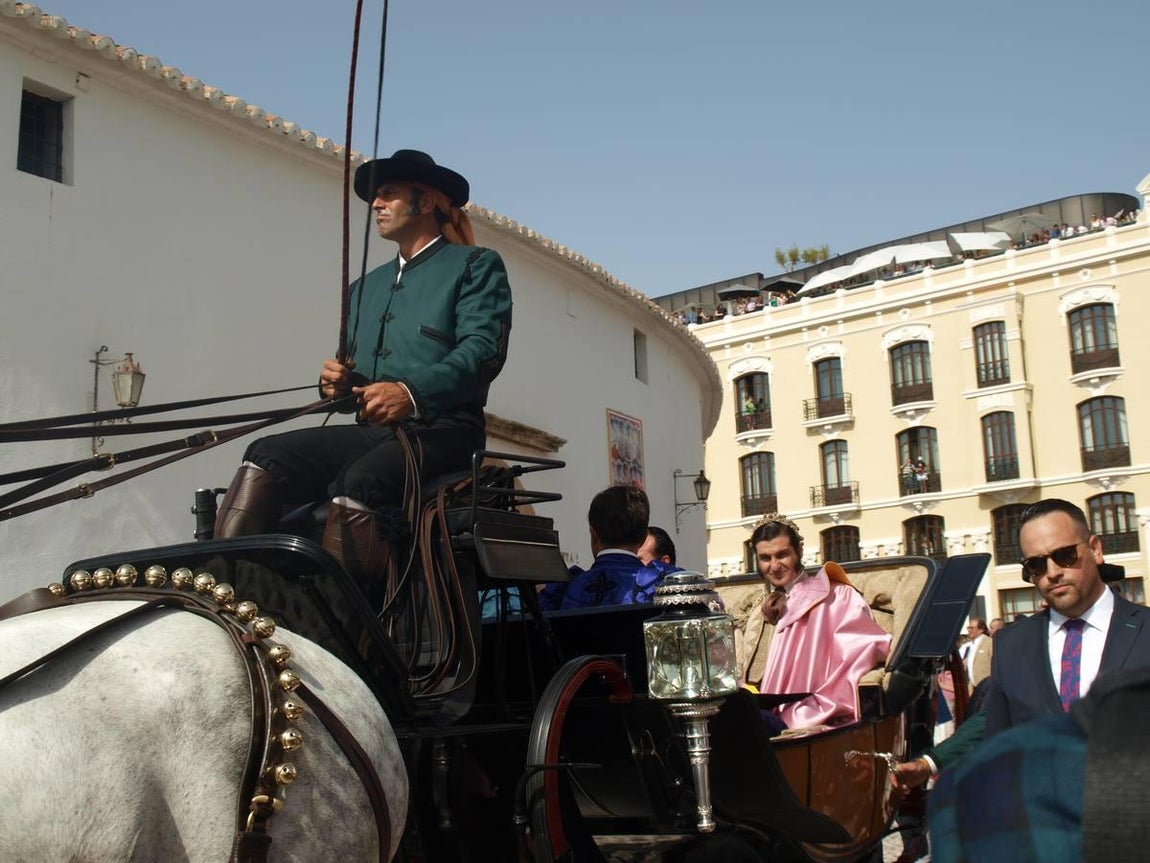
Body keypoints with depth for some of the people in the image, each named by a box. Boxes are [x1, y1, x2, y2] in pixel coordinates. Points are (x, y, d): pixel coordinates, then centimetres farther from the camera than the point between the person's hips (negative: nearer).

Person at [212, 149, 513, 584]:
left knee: (359, 481, -34)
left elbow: (484, 349, -8)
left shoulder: (477, 265, 9)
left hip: (439, 430, -6)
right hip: (369, 431, 6)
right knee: (266, 455, -17)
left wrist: (412, 392, -24)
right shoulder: (366, 287, 30)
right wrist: (335, 381, 2)